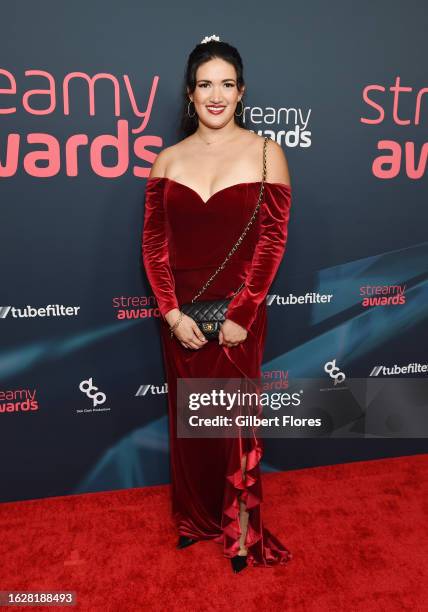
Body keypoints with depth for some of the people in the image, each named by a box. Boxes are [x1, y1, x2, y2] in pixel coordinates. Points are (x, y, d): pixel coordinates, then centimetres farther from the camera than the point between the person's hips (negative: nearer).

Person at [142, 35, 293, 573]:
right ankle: (195, 516, 38)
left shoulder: (265, 152, -2)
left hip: (238, 313, -3)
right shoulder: (168, 160, 5)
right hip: (180, 314, 3)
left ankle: (240, 524, 31)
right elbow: (153, 243, 0)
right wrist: (172, 313, -10)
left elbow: (273, 240, -7)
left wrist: (240, 316, -12)